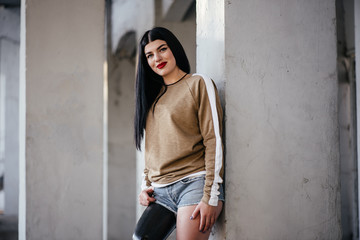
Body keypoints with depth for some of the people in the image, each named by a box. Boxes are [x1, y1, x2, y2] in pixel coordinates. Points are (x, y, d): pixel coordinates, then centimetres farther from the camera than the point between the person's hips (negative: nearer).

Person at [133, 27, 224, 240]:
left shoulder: (198, 84, 1)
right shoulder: (152, 95, 20)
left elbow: (214, 141, -6)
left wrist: (211, 197, -12)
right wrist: (146, 186, 12)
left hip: (193, 183, -5)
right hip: (160, 192, 6)